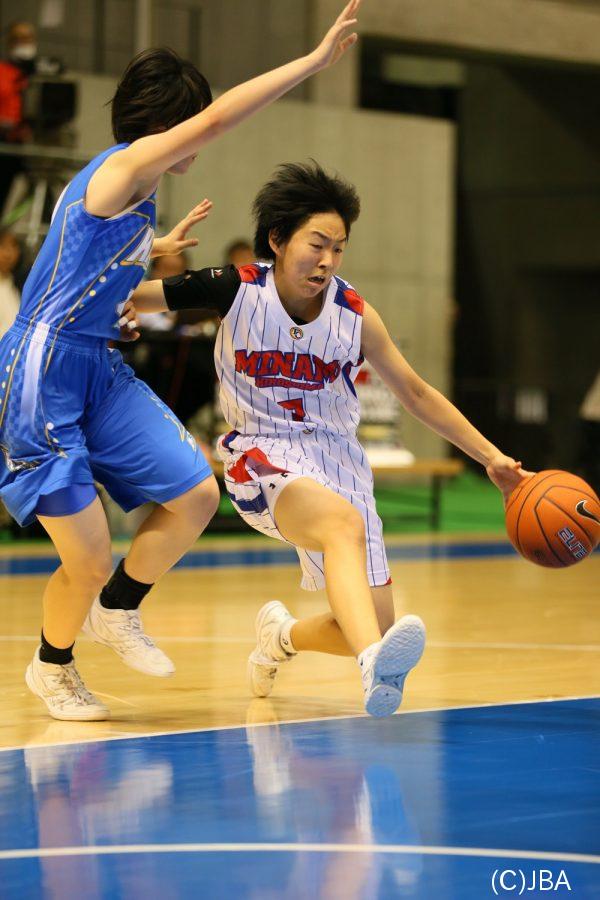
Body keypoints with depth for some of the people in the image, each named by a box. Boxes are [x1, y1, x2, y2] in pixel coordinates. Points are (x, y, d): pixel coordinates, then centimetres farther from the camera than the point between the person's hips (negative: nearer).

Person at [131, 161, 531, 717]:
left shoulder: (354, 316, -2)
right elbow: (129, 297, -6)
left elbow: (416, 393, 7)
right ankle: (374, 665, -64)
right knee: (344, 522, -39)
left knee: (371, 628, -3)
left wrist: (492, 458, 4)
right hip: (263, 458, -4)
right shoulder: (235, 291, -8)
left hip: (337, 459, 4)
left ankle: (282, 637, 32)